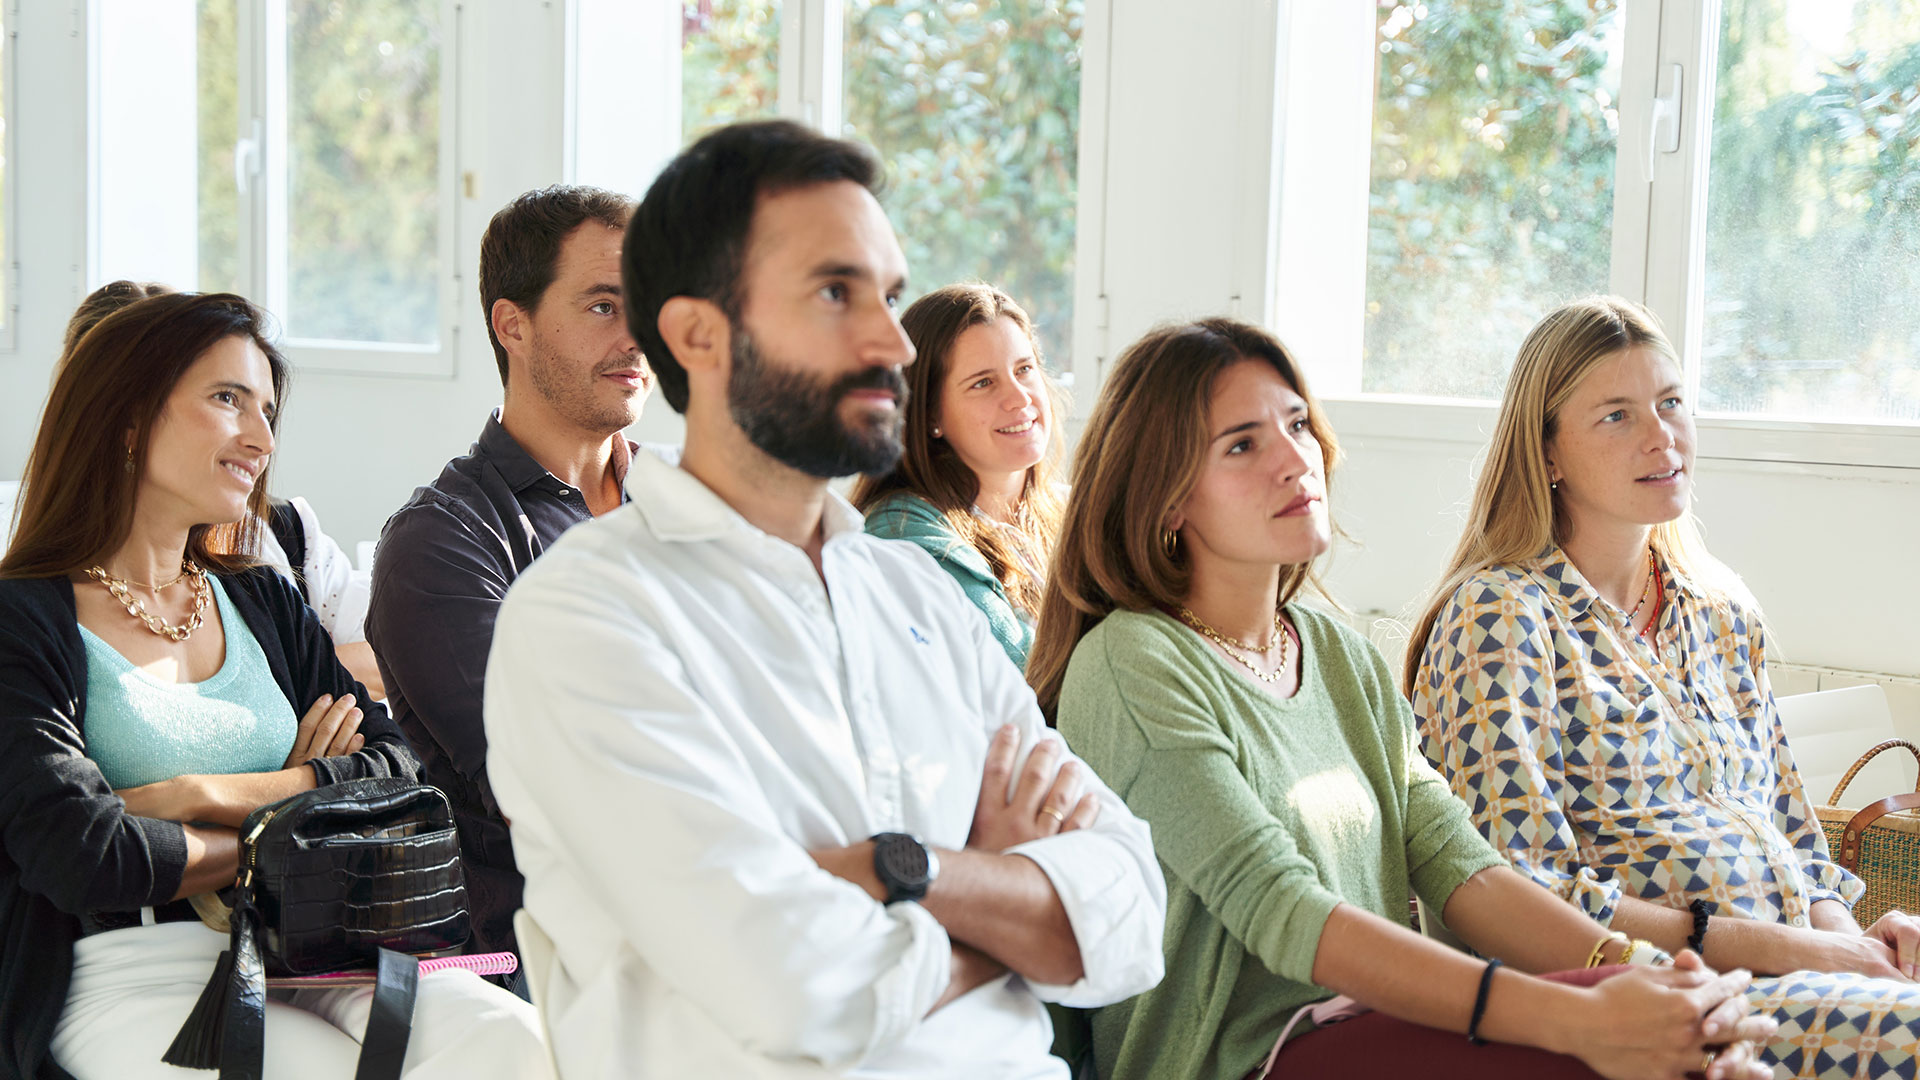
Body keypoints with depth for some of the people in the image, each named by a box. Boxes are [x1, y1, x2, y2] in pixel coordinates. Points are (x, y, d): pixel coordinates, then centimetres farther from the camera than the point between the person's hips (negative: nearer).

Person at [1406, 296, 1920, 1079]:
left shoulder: (1721, 613, 18)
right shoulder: (1500, 618, -5)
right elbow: (1519, 892, -13)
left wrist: (1838, 930, 0)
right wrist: (1759, 944, -15)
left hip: (1799, 967, 8)